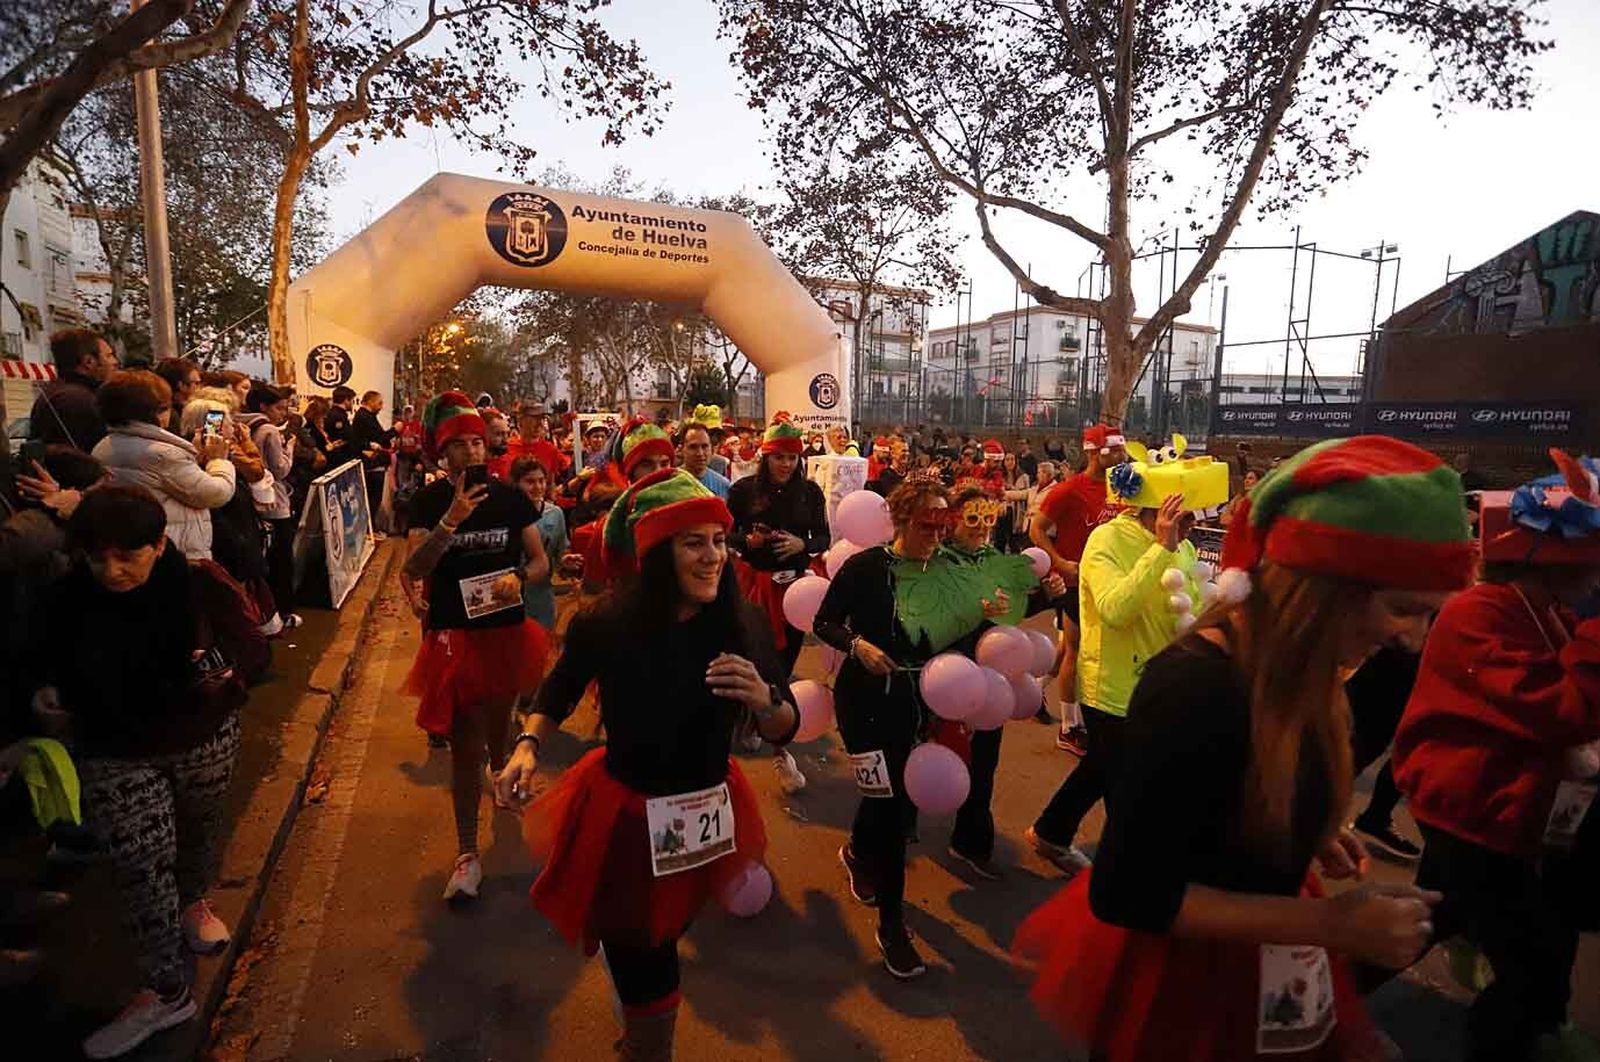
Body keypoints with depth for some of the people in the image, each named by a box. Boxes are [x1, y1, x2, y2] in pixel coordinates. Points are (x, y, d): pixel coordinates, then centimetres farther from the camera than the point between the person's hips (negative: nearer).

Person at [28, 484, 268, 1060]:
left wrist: (227, 671, -31)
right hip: (114, 755, 0)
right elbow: (43, 666, 4)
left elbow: (254, 648, -11)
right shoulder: (65, 604, -15)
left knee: (198, 831, 23)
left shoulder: (203, 585, -21)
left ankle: (194, 903, 54)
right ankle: (167, 992, 13)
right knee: (139, 866, -1)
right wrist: (47, 700, -16)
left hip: (204, 741, 0)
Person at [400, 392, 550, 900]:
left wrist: (519, 578, -19)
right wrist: (451, 519, -29)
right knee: (465, 741, -1)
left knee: (498, 725, 22)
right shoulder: (428, 501, -5)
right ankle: (467, 853, 10)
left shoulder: (510, 497, -2)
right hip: (453, 634, -2)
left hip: (506, 629, 2)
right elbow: (414, 568, -17)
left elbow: (542, 562, 2)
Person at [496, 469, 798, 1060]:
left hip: (707, 813, 3)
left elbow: (784, 732, -10)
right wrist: (528, 746, -15)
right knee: (636, 951, 11)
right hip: (624, 811, -3)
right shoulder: (605, 625, -20)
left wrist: (764, 700, -31)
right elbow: (558, 694, 2)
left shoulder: (743, 626, -17)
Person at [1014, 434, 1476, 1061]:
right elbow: (1125, 893, -29)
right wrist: (1329, 925, -26)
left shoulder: (1284, 667, -5)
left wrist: (1310, 834, -3)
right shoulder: (1193, 691, -33)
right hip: (1175, 974, -8)